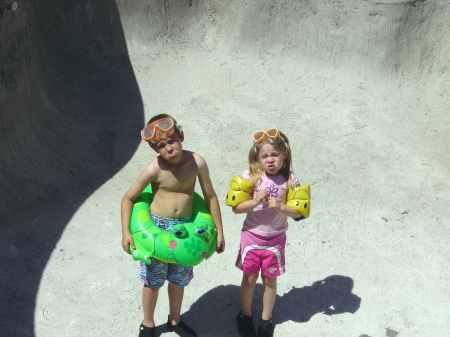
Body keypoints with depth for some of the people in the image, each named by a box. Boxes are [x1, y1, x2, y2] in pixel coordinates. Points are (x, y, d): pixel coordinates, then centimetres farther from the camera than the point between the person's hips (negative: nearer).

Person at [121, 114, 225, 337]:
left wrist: (219, 231, -1)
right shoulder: (155, 169, -20)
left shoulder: (196, 162, -17)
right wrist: (125, 232, -17)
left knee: (178, 280, 21)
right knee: (153, 280, 14)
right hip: (157, 227, -2)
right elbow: (128, 198, -9)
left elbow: (210, 196, -5)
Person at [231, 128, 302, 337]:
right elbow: (236, 208, -14)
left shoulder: (289, 179, -10)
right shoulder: (251, 176, -13)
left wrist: (280, 206, -26)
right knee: (250, 278, 14)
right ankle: (245, 315, 36)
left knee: (269, 280, 15)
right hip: (252, 235, 0)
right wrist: (255, 201, -29)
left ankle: (266, 319, 35)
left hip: (275, 238, 1)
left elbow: (298, 211, -9)